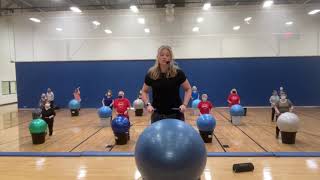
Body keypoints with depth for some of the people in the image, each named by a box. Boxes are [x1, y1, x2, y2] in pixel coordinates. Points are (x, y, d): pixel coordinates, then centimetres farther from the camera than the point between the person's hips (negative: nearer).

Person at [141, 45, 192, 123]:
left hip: (176, 114, -1)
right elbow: (144, 91, 9)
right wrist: (148, 104, -8)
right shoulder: (151, 74, -4)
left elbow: (188, 89, 4)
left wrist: (184, 104, -10)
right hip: (158, 114, 1)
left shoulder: (178, 73, -8)